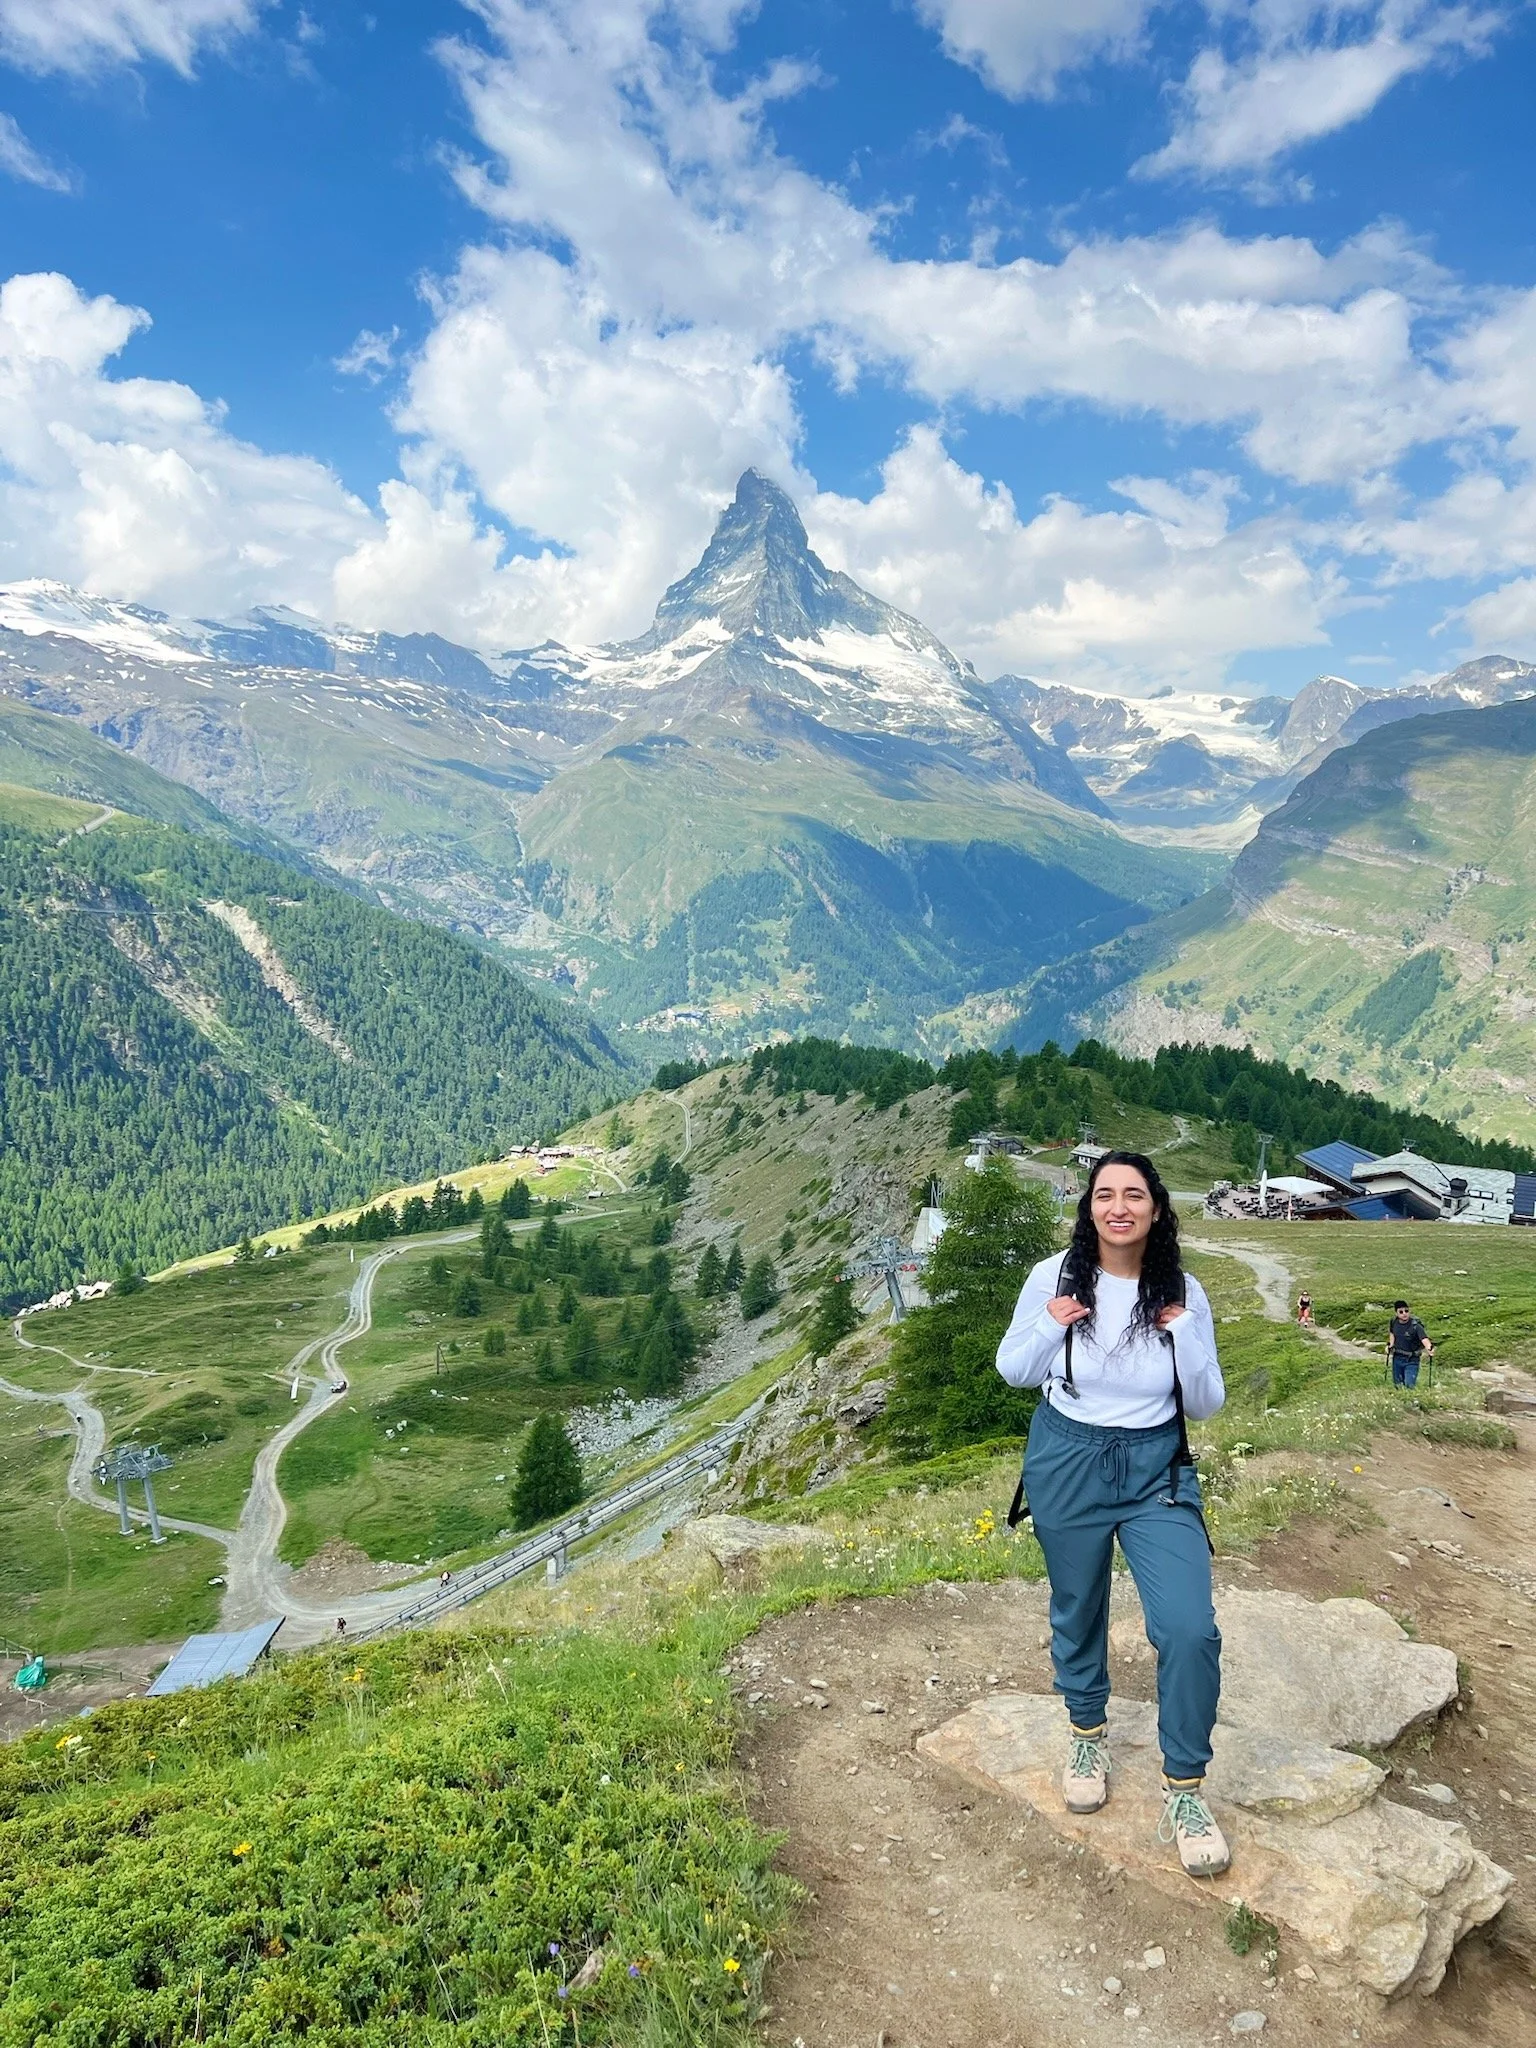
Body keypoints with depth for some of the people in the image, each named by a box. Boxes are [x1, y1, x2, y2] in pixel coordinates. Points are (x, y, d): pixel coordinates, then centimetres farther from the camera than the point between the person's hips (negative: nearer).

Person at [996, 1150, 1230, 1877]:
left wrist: (1184, 1332, -18)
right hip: (1067, 1466, 0)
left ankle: (1184, 1791, 11)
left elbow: (1206, 1404, -1)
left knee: (1191, 1630, -12)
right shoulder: (1054, 1277, -11)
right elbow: (1011, 1370, 0)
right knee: (1077, 1613, 17)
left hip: (1157, 1471, 0)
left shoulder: (1183, 1292, -8)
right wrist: (1049, 1328, -20)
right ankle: (1087, 1732, 47)